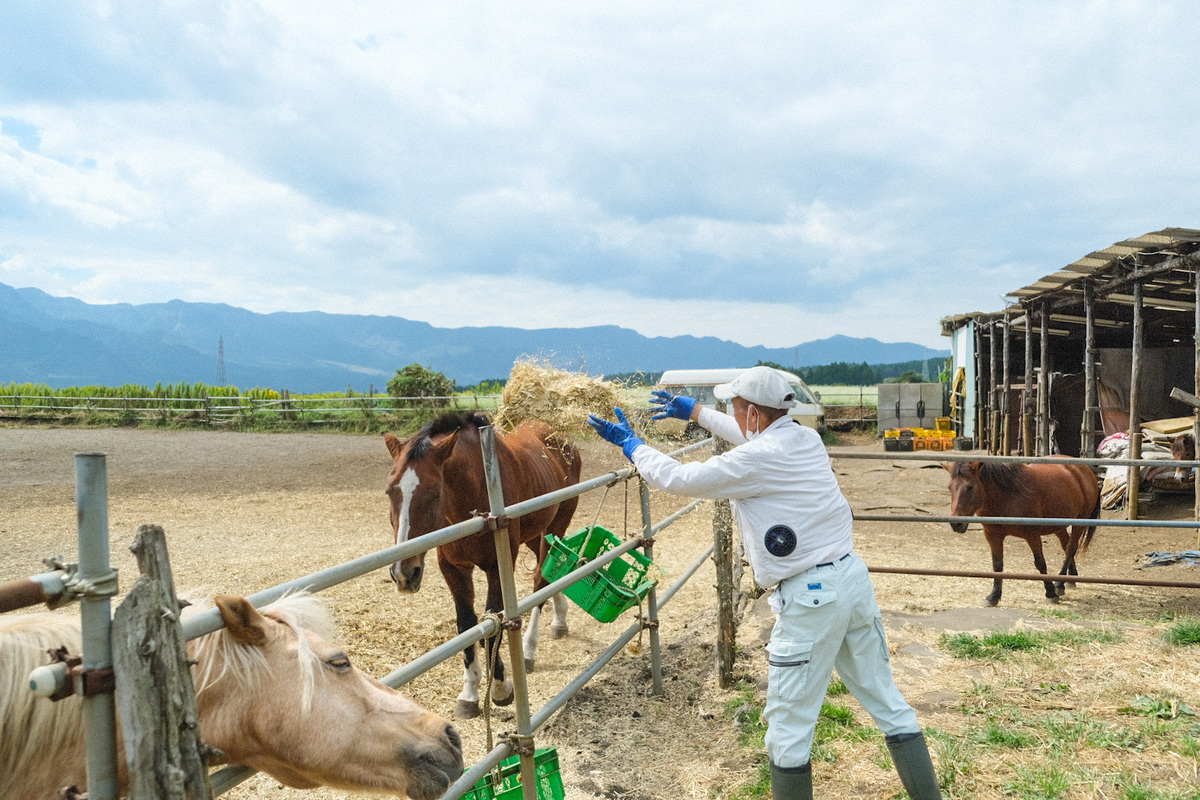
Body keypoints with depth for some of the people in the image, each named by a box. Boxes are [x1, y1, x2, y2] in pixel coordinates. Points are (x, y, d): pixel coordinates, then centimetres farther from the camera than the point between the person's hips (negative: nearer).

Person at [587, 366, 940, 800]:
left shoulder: (753, 461, -16)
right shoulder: (807, 438, 7)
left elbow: (676, 479, -8)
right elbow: (757, 436, 27)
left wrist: (631, 443, 8)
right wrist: (695, 411, 35)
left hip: (810, 597, -8)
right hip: (853, 575, 8)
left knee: (789, 723, 7)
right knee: (885, 698, 20)